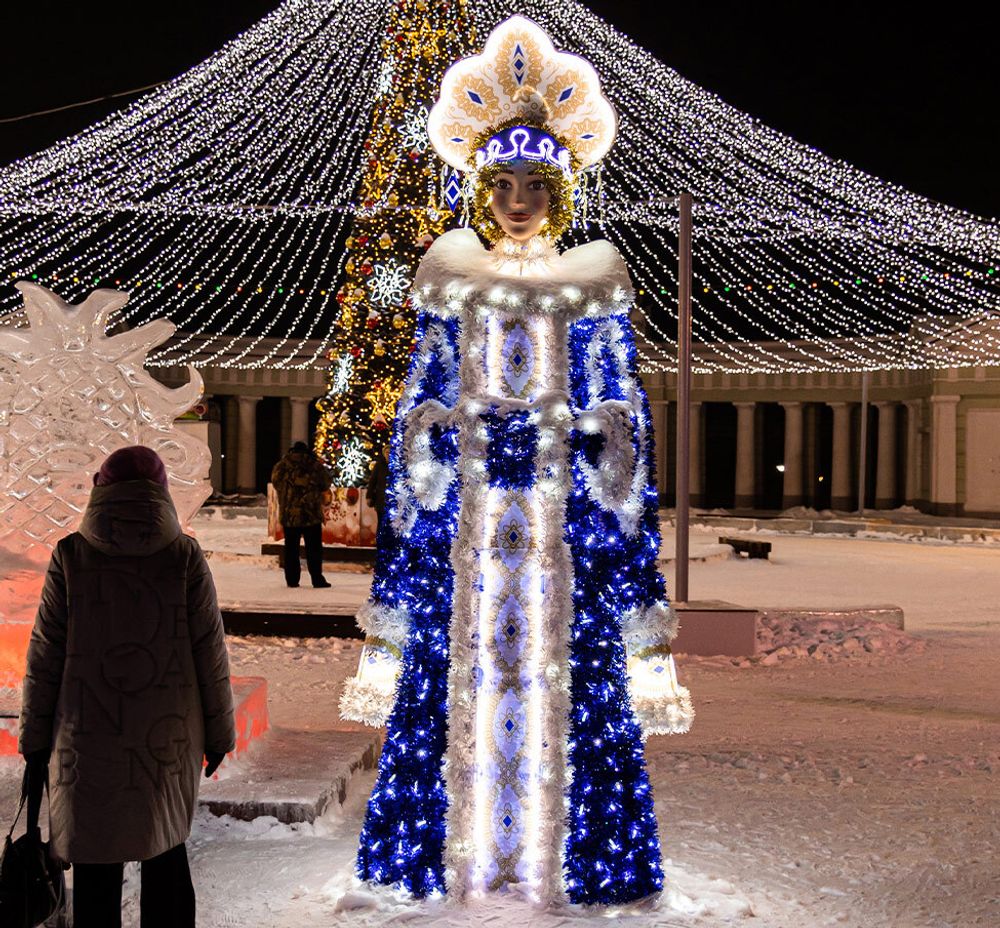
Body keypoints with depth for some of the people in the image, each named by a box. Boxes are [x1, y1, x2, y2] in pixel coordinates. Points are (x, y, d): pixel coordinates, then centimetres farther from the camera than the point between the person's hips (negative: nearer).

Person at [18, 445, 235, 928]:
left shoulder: (71, 555, -5)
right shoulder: (184, 556, -5)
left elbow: (45, 656, -3)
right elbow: (210, 652, -2)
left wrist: (35, 739, 7)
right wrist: (218, 733, 8)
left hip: (89, 738, -1)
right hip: (167, 737, 1)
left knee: (94, 862, 9)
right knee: (166, 851, 17)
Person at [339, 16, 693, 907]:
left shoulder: (595, 279, 4)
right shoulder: (451, 274, 6)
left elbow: (622, 424, 5)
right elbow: (420, 413, 7)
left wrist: (625, 524, 0)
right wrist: (412, 509, 3)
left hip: (565, 523, -1)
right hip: (465, 525, 1)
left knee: (567, 691, 2)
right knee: (458, 689, 3)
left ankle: (555, 869, 17)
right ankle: (459, 866, 18)